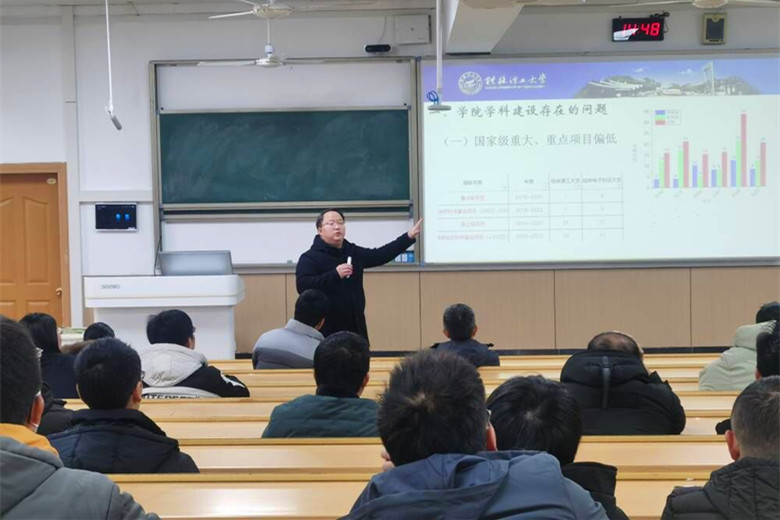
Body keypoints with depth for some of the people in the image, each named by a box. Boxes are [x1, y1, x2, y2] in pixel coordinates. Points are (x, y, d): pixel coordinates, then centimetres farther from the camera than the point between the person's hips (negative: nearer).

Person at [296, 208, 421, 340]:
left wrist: (408, 237, 11)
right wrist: (335, 274, -25)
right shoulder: (310, 257, -7)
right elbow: (302, 286, -19)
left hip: (355, 327, 7)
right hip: (326, 330, -6)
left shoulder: (353, 252, 13)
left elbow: (380, 255, 16)